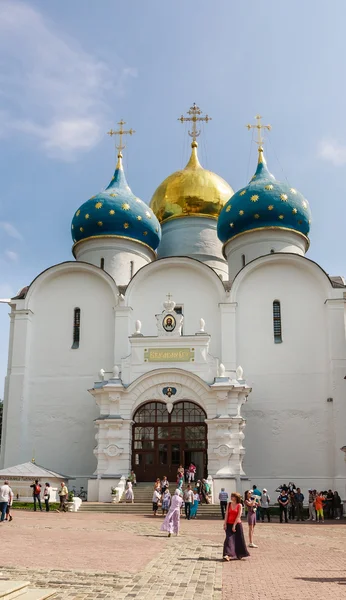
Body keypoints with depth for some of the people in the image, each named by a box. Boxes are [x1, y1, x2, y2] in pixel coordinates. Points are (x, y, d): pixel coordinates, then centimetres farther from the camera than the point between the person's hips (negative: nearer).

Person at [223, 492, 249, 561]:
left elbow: (238, 516, -10)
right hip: (229, 524, 2)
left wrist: (234, 525, -14)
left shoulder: (239, 505, -5)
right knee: (229, 539, -10)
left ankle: (239, 555, 23)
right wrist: (225, 524, -6)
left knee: (239, 540, 6)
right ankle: (227, 555, -18)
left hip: (237, 524, -2)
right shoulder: (229, 504, 5)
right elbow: (226, 514, 2)